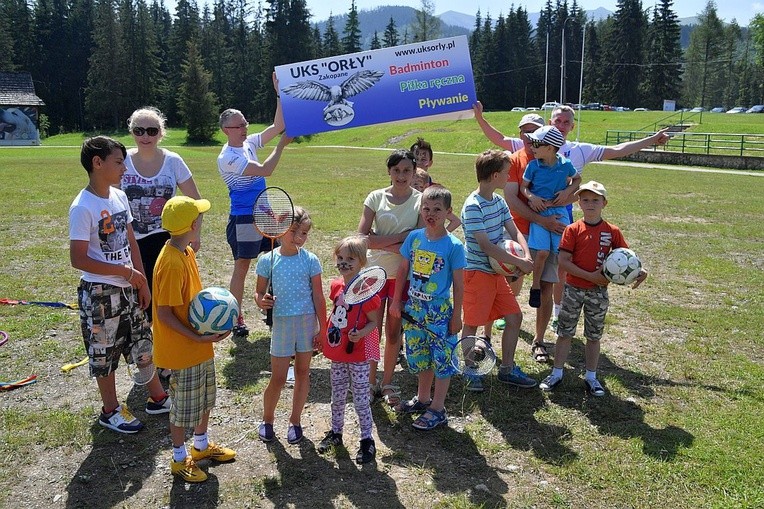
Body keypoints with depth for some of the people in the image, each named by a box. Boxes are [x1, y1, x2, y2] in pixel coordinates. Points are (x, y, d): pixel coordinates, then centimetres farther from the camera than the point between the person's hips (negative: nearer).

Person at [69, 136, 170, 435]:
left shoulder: (119, 196, 2)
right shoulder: (83, 208, -19)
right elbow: (78, 259, -20)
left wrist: (142, 283, 8)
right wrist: (124, 271, -18)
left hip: (127, 289, 7)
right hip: (99, 294, -7)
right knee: (104, 353, 9)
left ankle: (157, 397, 33)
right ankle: (110, 411, 28)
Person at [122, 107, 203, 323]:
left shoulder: (173, 161, -2)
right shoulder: (123, 161, -2)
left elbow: (195, 200, 3)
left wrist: (195, 232, -4)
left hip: (166, 240, -1)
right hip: (131, 242, 1)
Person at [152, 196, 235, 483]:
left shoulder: (187, 253, 2)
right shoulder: (171, 263, -27)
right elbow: (164, 313, -25)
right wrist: (197, 338, -25)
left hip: (200, 346, 9)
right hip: (182, 350, -9)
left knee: (205, 398, 23)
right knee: (184, 405, 9)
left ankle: (202, 445, 44)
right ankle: (179, 459, 29)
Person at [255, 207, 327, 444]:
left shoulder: (310, 260, -5)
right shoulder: (267, 260, -5)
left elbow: (318, 297, -2)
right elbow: (259, 292, 3)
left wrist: (322, 328, -2)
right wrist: (261, 301, -21)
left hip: (308, 321, 1)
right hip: (281, 323, -1)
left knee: (303, 372, 11)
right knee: (278, 378, 3)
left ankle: (295, 421, 29)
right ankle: (267, 420, 28)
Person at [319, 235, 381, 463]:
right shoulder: (336, 285, 2)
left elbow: (374, 321, -13)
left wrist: (361, 333, -31)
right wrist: (326, 336, 15)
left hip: (358, 353, -7)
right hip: (337, 352, 7)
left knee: (360, 399, 4)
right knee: (337, 396, 20)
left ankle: (367, 440, 18)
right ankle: (336, 432, 38)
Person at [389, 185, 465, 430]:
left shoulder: (453, 246, -14)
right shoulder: (414, 237, -1)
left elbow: (459, 284, -9)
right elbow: (403, 270, 9)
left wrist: (456, 316, -9)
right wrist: (396, 300, 9)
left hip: (440, 312, -5)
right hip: (414, 308, 5)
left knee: (442, 359, 4)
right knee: (419, 357, 18)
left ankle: (437, 410, 17)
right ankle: (422, 399, 37)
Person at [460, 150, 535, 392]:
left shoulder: (499, 202, 7)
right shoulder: (473, 206, -19)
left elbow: (515, 232, 6)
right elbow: (486, 245, -23)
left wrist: (526, 256, -13)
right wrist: (519, 263, -20)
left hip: (497, 272, 9)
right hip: (477, 272, -8)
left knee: (514, 317, 11)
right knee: (472, 324, 4)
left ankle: (507, 369, 25)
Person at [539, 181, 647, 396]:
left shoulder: (612, 231, -1)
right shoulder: (573, 230, -7)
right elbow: (563, 261, -13)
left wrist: (639, 271, -14)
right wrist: (590, 276, -18)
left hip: (599, 292, 1)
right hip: (573, 288, -1)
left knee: (594, 336, 12)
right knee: (565, 333, 8)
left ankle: (591, 377, 25)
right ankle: (557, 373, 20)